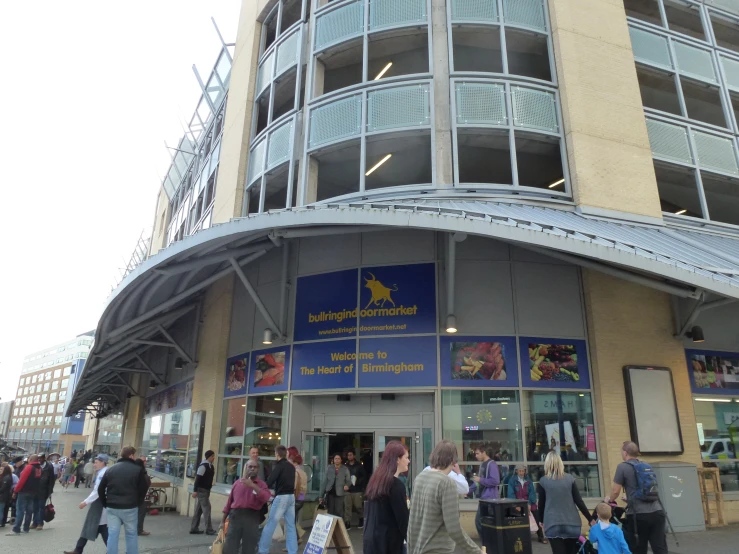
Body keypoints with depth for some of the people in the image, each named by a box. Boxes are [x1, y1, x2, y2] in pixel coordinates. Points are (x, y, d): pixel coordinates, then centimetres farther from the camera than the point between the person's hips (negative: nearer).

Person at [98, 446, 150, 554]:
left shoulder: (110, 469, 7)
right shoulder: (138, 470, -6)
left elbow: (100, 489, 10)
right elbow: (143, 489, -4)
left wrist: (105, 504, 17)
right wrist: (137, 502, 10)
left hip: (112, 507, 3)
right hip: (130, 508, -3)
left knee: (113, 534, 8)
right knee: (131, 534, 10)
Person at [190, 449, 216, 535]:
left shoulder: (210, 466, 10)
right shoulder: (203, 466, -17)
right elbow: (197, 478, -20)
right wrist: (195, 491, -22)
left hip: (206, 490, 9)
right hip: (202, 490, -9)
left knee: (199, 509, 13)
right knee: (206, 508, -7)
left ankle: (194, 529, 21)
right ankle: (209, 529, -3)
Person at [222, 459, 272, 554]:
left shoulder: (261, 484, 3)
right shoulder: (237, 483, 10)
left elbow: (266, 498, -16)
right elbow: (229, 501, 14)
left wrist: (253, 485, -23)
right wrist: (223, 521, 15)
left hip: (252, 518, -1)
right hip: (235, 516, 2)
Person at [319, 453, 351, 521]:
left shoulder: (345, 469, 2)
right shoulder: (329, 468, 5)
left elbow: (348, 480, 7)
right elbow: (324, 482, 6)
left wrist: (347, 485, -16)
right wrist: (321, 495, 4)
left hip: (339, 494, -2)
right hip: (330, 493, 2)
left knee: (339, 513, -8)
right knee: (330, 512, 3)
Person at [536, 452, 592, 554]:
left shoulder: (543, 481, -1)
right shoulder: (570, 478, 2)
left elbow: (541, 503, 4)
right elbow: (579, 501, 1)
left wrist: (541, 520, 21)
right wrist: (590, 519, 11)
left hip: (553, 524, -2)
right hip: (571, 523, 2)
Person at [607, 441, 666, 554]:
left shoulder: (622, 466, -1)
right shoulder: (647, 466, 18)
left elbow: (616, 491, -1)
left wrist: (610, 499, 21)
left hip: (639, 514, -5)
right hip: (657, 511, 5)